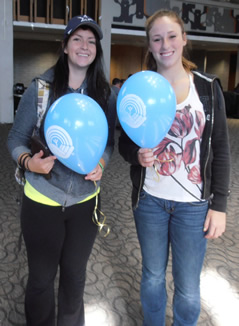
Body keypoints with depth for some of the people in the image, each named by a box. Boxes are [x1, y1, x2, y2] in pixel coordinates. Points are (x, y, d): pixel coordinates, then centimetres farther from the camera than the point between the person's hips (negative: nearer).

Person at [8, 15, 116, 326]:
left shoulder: (105, 94, -2)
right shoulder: (40, 87, -8)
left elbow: (109, 140, 6)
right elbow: (16, 137, -3)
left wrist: (101, 164, -14)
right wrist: (28, 161, -23)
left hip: (86, 201, 2)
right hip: (41, 201, -2)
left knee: (75, 274, 20)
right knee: (41, 277, 14)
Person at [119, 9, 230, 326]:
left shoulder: (208, 87, -3)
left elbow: (220, 150, 0)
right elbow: (124, 142, 5)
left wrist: (219, 204, -4)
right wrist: (138, 155, -19)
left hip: (194, 204, 0)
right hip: (149, 199, 1)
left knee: (188, 291, 9)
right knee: (152, 276, 18)